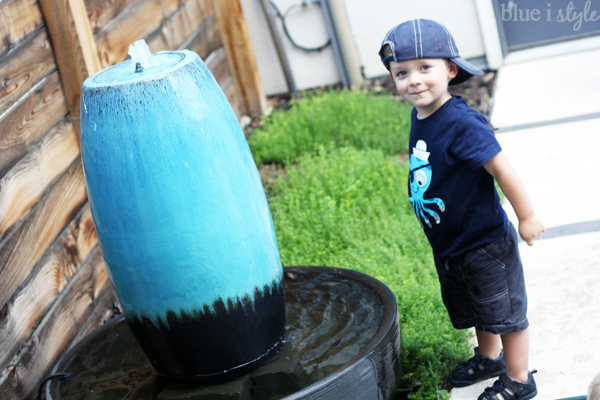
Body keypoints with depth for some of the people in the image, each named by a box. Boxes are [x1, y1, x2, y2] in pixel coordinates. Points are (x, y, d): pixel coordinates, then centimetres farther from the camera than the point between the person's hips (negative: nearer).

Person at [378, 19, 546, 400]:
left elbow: (501, 168, -25)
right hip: (448, 245, 8)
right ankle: (489, 357, 49)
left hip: (485, 243, -8)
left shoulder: (462, 123, -28)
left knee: (505, 311, 10)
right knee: (475, 310, 27)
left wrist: (527, 216, -17)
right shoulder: (420, 116, -2)